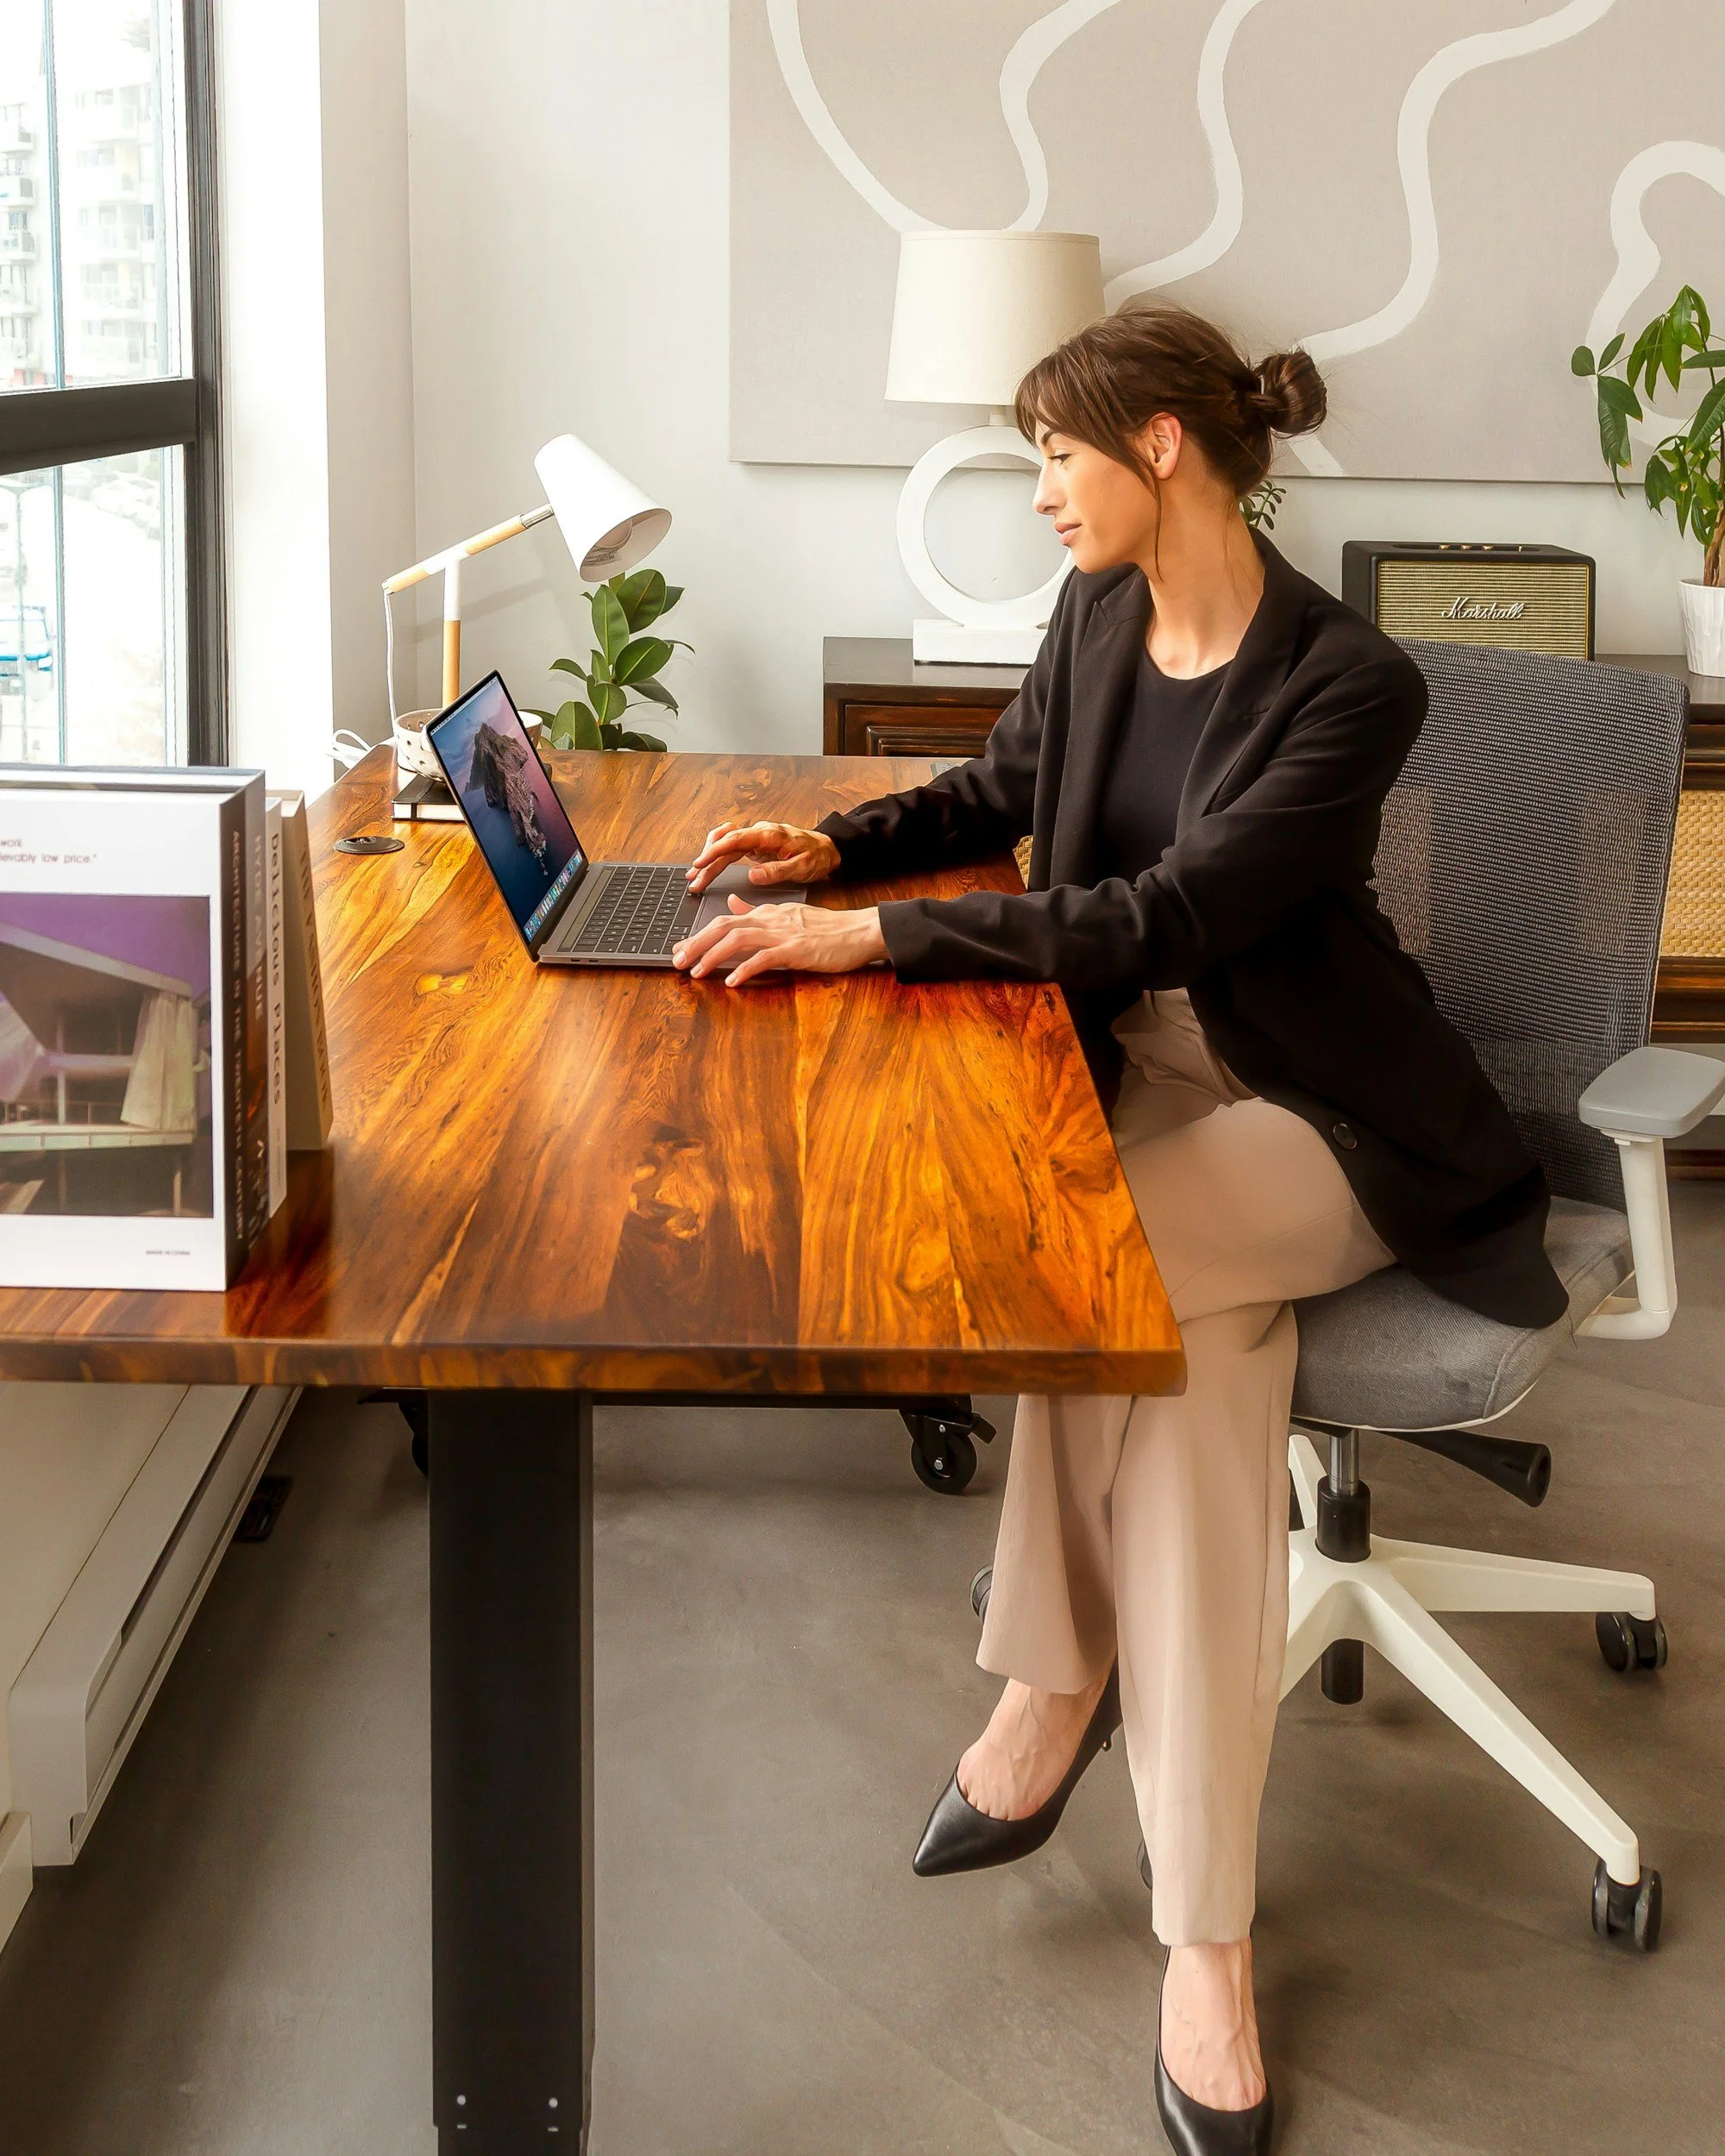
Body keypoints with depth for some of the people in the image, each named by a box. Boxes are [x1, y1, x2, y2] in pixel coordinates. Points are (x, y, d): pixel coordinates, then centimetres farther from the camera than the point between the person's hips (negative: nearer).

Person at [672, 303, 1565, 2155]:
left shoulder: (1348, 683, -19)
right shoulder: (1096, 622, 4)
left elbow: (1166, 919, -28)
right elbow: (1000, 794, 23)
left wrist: (864, 936, -31)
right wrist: (833, 846, 4)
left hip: (1319, 1120, -5)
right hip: (1136, 1073, 5)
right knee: (1196, 1365, -25)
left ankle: (1056, 1682, -13)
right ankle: (1206, 1944, -23)